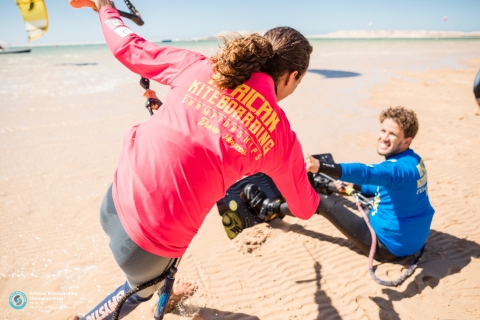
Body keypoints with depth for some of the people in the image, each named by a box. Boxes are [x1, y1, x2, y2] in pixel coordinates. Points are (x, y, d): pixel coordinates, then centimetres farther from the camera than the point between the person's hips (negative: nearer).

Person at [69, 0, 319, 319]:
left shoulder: (198, 66, -3)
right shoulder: (282, 136, -7)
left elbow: (128, 47, 8)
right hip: (157, 238, -3)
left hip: (119, 199, 4)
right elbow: (304, 208, 9)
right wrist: (318, 192, 33)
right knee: (143, 285, 33)